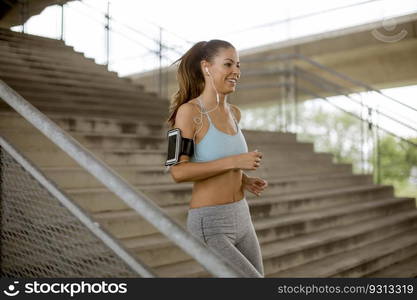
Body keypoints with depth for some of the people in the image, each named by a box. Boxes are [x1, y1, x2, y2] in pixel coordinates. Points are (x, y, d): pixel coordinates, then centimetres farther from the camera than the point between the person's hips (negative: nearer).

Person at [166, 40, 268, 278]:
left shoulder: (234, 113, 9)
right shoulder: (188, 111, -14)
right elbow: (178, 172, -21)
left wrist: (245, 180, 6)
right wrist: (234, 162, -22)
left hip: (239, 219, 8)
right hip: (210, 226, -8)